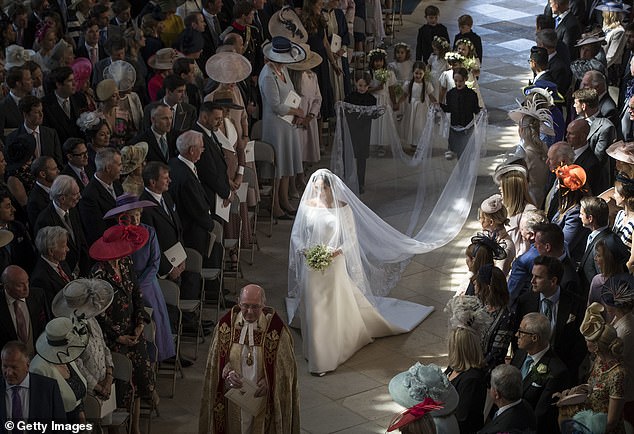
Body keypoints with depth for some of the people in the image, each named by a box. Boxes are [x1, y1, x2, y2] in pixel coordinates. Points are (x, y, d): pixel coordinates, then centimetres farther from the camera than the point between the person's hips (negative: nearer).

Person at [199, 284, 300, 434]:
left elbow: (285, 365, -5)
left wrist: (268, 382, -19)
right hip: (233, 394, 2)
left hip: (262, 397, -2)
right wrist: (228, 373, -17)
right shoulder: (227, 323, -6)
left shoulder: (276, 328, -12)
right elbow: (216, 359, 1)